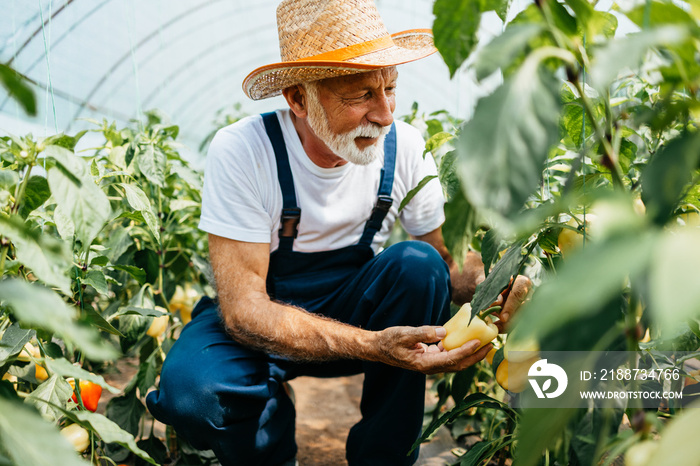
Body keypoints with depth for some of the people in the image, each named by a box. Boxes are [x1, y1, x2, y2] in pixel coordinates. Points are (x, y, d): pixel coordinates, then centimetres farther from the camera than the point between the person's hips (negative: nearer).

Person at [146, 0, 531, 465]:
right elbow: (242, 307, -28)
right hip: (265, 321, -2)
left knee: (416, 263, -28)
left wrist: (481, 280, -31)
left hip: (354, 308, 3)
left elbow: (444, 265, -5)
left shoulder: (404, 146, -13)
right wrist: (371, 346, -41)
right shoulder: (241, 151, -23)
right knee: (192, 388, -33)